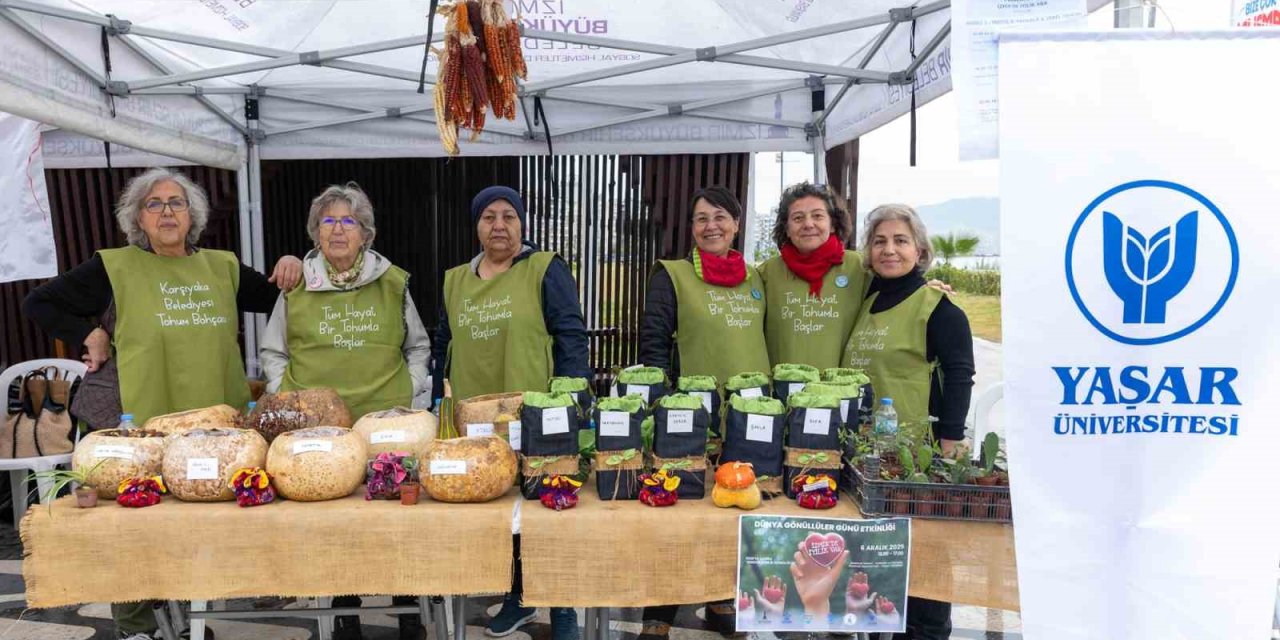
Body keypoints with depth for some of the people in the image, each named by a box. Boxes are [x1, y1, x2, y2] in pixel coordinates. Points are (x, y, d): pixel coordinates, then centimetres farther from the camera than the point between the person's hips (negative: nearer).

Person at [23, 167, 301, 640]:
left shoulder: (223, 266, 9)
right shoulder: (115, 268, 0)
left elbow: (275, 299, 19)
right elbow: (38, 304, 8)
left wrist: (289, 269, 0)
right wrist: (90, 335, -2)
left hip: (224, 423, 3)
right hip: (147, 425, -3)